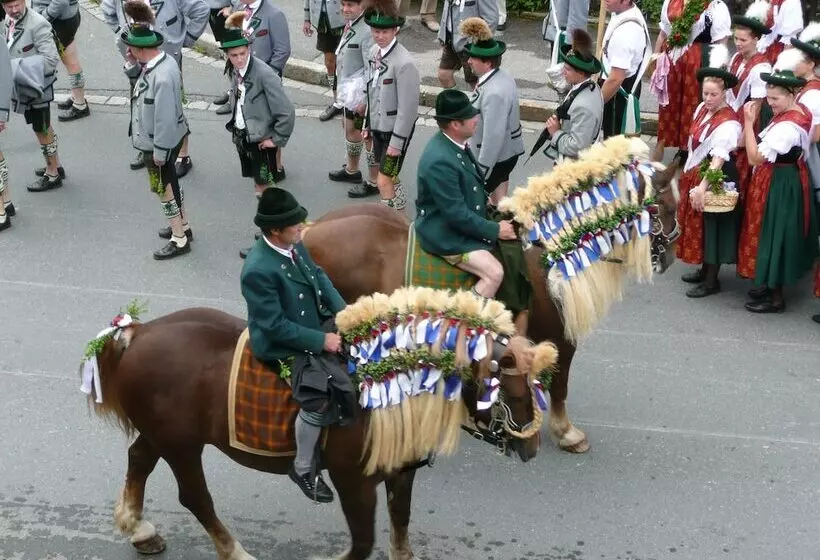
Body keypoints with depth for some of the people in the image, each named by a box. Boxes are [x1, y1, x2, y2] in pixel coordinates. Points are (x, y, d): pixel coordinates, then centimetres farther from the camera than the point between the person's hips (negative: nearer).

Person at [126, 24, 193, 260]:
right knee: (170, 184, 24)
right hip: (163, 140, 9)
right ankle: (183, 226, 42)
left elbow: (165, 119, -29)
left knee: (165, 190, 7)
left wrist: (159, 151, -20)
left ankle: (179, 240, 22)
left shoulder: (162, 78, -33)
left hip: (160, 143, -9)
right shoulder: (163, 60, -5)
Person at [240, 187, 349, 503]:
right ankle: (303, 469, -3)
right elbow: (276, 326, -27)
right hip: (284, 346, -9)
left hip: (316, 325, 9)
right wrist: (321, 341, -23)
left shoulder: (294, 245, -5)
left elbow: (319, 276, 10)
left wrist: (343, 311, -4)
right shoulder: (258, 271, -30)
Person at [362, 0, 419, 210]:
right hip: (378, 126, 8)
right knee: (390, 177, 20)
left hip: (396, 130, -8)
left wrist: (396, 142, -19)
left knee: (384, 181, -6)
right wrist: (368, 124, 14)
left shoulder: (404, 63, -25)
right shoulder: (374, 52, -1)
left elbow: (408, 108, -22)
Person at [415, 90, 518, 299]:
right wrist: (495, 230, -18)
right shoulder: (439, 161, -30)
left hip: (468, 223, 10)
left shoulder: (456, 143, 1)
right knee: (494, 273, -21)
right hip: (446, 235, -10)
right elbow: (456, 214, -26)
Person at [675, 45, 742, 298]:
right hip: (695, 173, 9)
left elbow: (719, 159, -31)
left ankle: (712, 280, 13)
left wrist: (703, 187, -39)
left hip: (715, 178, -9)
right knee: (696, 224, 19)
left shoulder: (728, 123, -24)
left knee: (712, 226, 1)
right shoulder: (702, 109, 1)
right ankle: (705, 269, 35)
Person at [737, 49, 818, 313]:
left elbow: (755, 158, -26)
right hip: (787, 180, 10)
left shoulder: (787, 127, -29)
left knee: (773, 235, 3)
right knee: (776, 234, 21)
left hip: (778, 186, -10)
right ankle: (769, 284, 35)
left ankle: (775, 296, 15)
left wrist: (748, 123, -24)